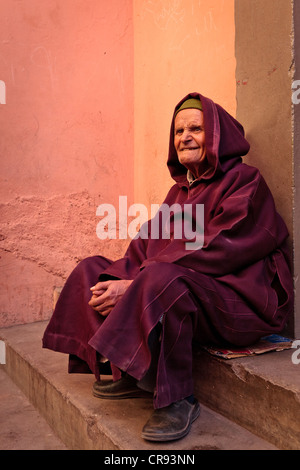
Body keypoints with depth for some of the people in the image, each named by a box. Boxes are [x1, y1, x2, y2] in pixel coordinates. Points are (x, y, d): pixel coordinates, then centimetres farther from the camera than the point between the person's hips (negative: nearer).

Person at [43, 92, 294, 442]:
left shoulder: (244, 182, -8)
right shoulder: (181, 188, 16)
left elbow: (216, 252, -21)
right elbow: (148, 242, 8)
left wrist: (135, 285, -25)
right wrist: (117, 280, -12)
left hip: (240, 302, -8)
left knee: (161, 279, -39)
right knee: (92, 270, 2)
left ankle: (177, 399, -20)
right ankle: (129, 374, 0)